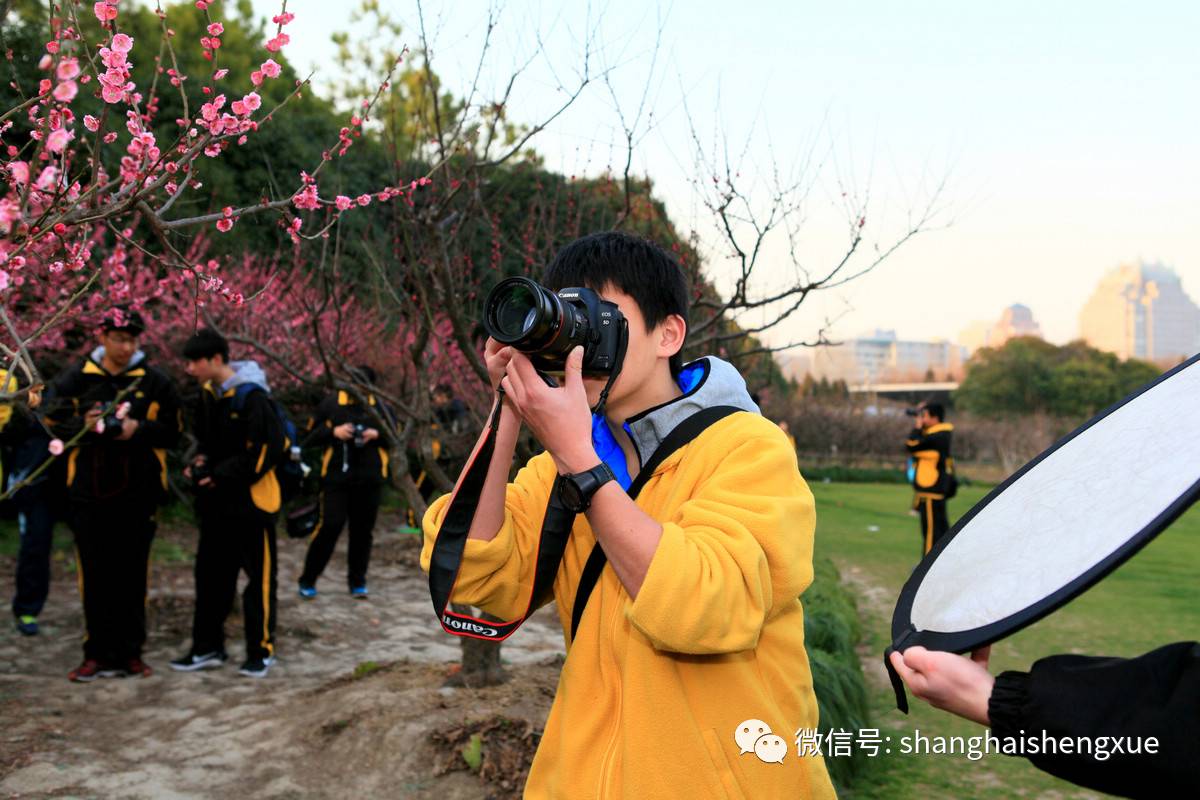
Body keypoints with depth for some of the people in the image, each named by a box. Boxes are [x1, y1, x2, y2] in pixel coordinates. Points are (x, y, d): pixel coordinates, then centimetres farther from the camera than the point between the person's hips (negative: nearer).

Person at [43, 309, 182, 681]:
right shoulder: (76, 379, 2)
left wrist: (139, 430, -16)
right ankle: (98, 653, 17)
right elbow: (54, 422, 6)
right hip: (89, 493, 1)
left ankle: (129, 652, 17)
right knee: (96, 575, 7)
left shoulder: (155, 381, 0)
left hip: (138, 494, -1)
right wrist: (84, 425, -13)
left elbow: (172, 431, 1)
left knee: (132, 576, 6)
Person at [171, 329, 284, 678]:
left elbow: (268, 449, -20)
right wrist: (200, 463, 2)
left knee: (259, 576, 2)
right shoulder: (207, 395, 9)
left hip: (252, 499, -8)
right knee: (210, 574, 12)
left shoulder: (252, 396, -16)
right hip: (216, 502, 8)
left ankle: (261, 650, 12)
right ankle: (208, 647, 23)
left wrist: (221, 475, -18)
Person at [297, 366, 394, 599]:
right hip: (336, 477, -2)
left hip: (369, 479, 2)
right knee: (329, 527, -7)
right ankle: (308, 580, 7)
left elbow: (394, 438, 8)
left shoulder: (380, 405, 3)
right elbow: (310, 437, 1)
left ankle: (357, 581, 22)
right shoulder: (331, 403, -2)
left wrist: (378, 434, -13)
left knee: (362, 530, 8)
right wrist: (333, 432, -16)